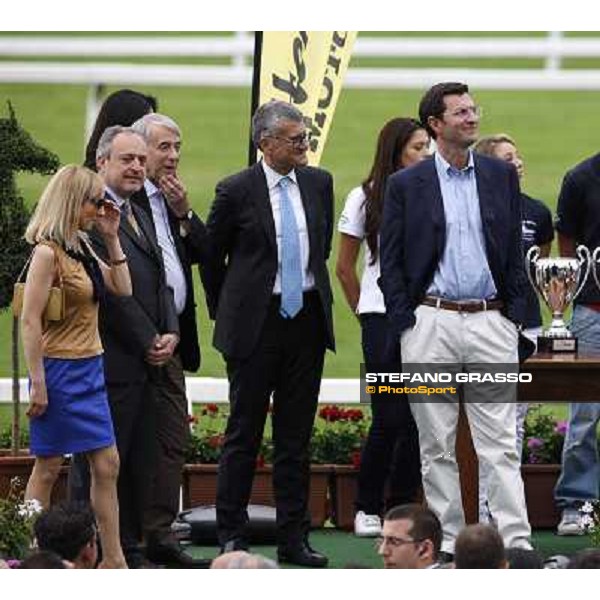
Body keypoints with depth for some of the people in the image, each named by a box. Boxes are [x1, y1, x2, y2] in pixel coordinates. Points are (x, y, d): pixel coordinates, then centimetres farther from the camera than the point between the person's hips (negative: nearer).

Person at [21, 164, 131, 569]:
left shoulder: (82, 248, 11)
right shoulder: (48, 252, -14)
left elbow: (123, 289, 17)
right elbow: (30, 320, -17)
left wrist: (112, 237, 9)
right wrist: (37, 383, -20)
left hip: (90, 369, 8)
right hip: (60, 369, -8)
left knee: (107, 465, 5)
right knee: (48, 467, 0)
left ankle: (113, 559, 8)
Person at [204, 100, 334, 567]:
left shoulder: (319, 183, 6)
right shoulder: (237, 191, -7)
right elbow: (212, 257, 4)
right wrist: (225, 313, 9)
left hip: (307, 318, 4)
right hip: (256, 321, -4)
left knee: (297, 433, 7)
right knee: (244, 432, 0)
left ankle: (294, 537, 11)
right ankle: (231, 535, 6)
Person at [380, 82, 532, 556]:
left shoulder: (501, 176, 9)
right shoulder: (406, 185, 4)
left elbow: (516, 251, 11)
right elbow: (391, 263, 4)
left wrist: (515, 316, 4)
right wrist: (406, 325, -3)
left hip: (491, 321, 1)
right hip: (431, 322, -1)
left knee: (501, 442, -4)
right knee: (437, 445, 4)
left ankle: (516, 542, -8)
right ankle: (448, 543, 10)